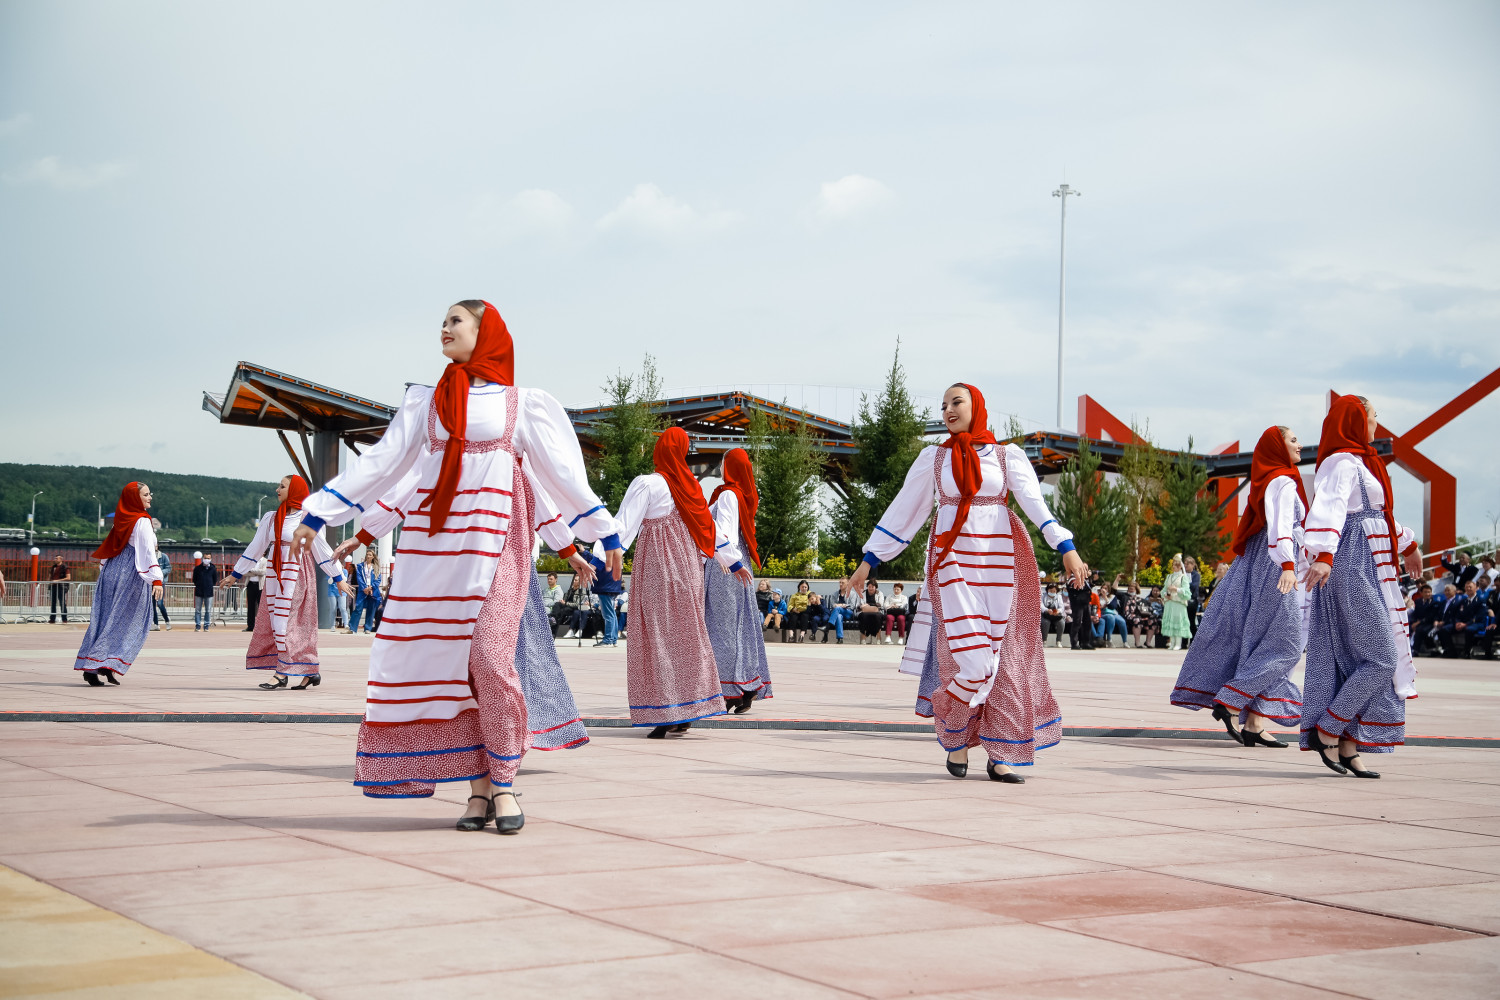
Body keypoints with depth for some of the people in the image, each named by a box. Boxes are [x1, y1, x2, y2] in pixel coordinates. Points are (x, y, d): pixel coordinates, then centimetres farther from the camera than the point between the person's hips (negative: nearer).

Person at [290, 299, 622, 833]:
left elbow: (563, 472, 7)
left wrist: (604, 532, 2)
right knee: (448, 662, -3)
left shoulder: (520, 403, 11)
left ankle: (504, 784, -6)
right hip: (432, 541, 3)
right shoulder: (426, 402, 18)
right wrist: (318, 514, 9)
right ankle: (477, 789, 2)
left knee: (490, 658, -15)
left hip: (493, 540, -3)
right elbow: (379, 463, 15)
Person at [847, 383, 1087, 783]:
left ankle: (999, 756, 5)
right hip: (953, 560, -1)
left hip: (1001, 561, 1)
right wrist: (869, 560, 11)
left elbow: (1035, 503, -6)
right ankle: (955, 735, 12)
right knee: (973, 660, -13)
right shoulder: (934, 457, 10)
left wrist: (1066, 548, -20)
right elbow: (902, 511, 12)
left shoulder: (1008, 455, 7)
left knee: (1002, 657, -2)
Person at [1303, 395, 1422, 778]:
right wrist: (1323, 554, -44)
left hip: (1365, 571, 10)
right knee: (1382, 658, -10)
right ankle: (1326, 730, -7)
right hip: (1353, 568, -10)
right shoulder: (1343, 463, -11)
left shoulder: (1358, 463, 21)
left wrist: (1408, 545, 49)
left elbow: (1379, 512, 37)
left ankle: (1347, 747, 6)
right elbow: (1329, 507, -29)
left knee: (1354, 661, 6)